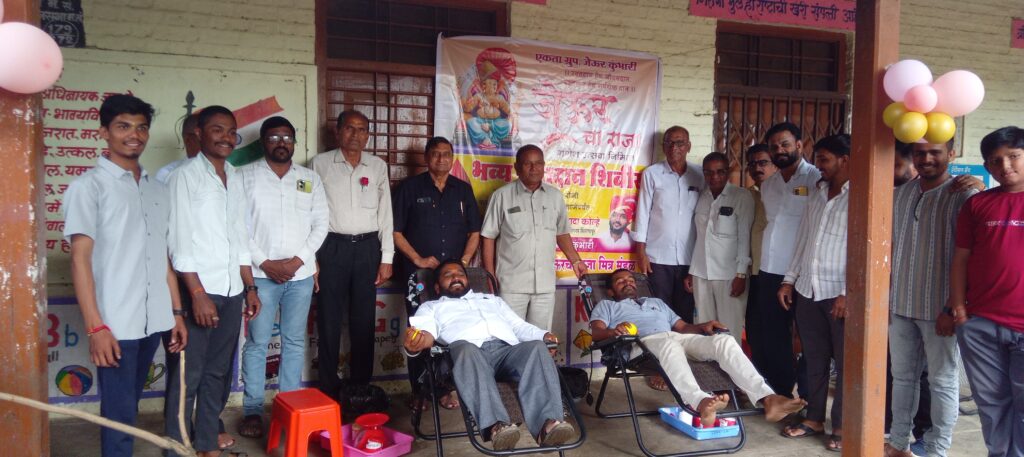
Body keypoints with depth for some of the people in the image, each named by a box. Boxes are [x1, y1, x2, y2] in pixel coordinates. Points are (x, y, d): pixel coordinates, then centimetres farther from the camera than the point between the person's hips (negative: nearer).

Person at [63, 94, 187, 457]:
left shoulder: (157, 189, 12)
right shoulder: (88, 186, -5)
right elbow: (80, 259, -10)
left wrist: (176, 312, 11)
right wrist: (95, 327, -16)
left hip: (153, 321, 5)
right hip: (114, 324, -5)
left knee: (129, 408, 17)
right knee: (119, 413, 1)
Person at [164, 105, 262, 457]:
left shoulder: (235, 178, 13)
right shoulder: (185, 175, -5)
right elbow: (179, 240, -11)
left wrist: (250, 287, 13)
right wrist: (198, 293, -17)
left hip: (232, 291, 6)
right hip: (200, 289, -6)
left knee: (217, 372, 12)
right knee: (188, 375, 0)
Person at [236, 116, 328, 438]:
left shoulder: (310, 179, 9)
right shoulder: (246, 176, 2)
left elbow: (320, 225, 5)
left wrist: (297, 260, -6)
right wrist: (265, 263, -10)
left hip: (301, 273, 2)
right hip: (261, 273, -2)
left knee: (295, 341, 8)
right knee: (257, 342, 2)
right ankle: (253, 409, 11)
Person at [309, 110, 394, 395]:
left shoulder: (378, 166, 8)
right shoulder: (320, 164, 2)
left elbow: (385, 214, 8)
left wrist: (386, 258, 4)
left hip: (367, 247, 2)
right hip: (332, 246, -2)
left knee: (364, 320, 7)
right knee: (329, 319, 3)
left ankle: (361, 386, 19)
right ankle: (329, 388, 14)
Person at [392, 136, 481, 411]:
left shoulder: (463, 190, 11)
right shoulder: (410, 188, 3)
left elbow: (474, 232, 12)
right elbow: (395, 230, -1)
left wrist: (464, 262, -1)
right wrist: (417, 259, -8)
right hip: (418, 274, -2)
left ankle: (445, 389, 15)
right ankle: (419, 392, 11)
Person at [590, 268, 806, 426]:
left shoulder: (656, 301, 40)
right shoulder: (606, 306, 26)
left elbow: (684, 327, 30)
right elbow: (597, 332, 5)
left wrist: (703, 326, 6)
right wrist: (614, 331, -19)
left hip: (678, 338, 5)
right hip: (644, 342, -5)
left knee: (724, 341, -22)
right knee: (670, 345, -43)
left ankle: (767, 398, -39)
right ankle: (701, 402, -67)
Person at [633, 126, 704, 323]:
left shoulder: (699, 175, 6)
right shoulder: (652, 174, 1)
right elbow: (643, 212, 1)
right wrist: (641, 252, -4)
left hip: (689, 258, 2)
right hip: (658, 257, -2)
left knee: (685, 313, 6)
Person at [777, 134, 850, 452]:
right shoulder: (817, 194, 14)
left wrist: (848, 293, -19)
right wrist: (790, 279, 13)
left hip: (840, 293, -7)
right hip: (808, 290, 7)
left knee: (846, 361, 4)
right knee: (814, 358, 13)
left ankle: (842, 426, 15)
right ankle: (814, 418, 25)